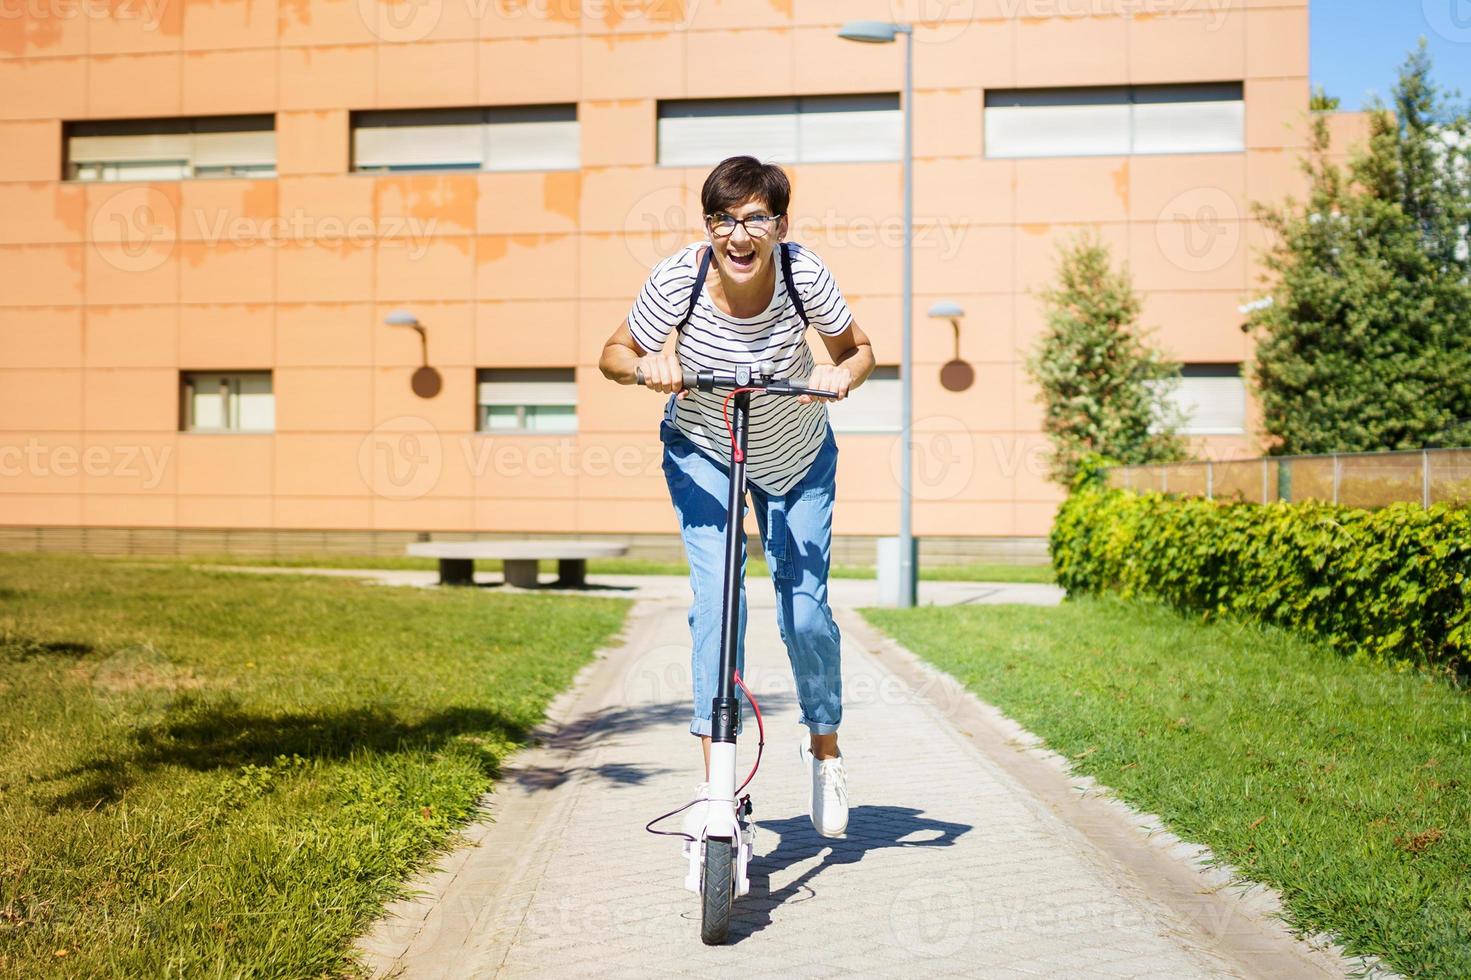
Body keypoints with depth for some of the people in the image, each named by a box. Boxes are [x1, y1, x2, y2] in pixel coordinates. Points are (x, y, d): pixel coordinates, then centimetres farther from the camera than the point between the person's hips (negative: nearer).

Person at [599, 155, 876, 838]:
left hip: (798, 457, 1)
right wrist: (646, 366, -32)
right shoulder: (677, 278, -26)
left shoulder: (804, 274, -25)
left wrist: (842, 374, -31)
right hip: (702, 452, 0)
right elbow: (613, 355, -11)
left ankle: (824, 746, 23)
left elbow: (858, 349, -9)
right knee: (715, 601, -17)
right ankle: (715, 777, -7)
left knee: (805, 609, -5)